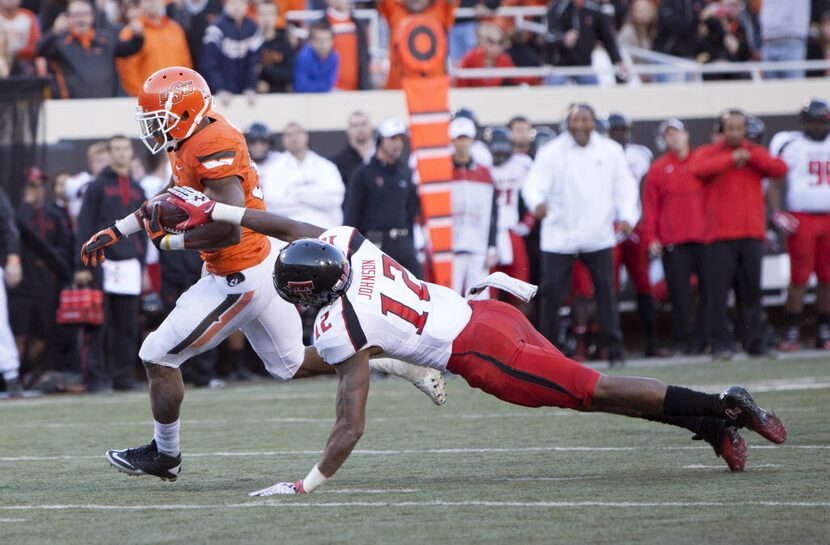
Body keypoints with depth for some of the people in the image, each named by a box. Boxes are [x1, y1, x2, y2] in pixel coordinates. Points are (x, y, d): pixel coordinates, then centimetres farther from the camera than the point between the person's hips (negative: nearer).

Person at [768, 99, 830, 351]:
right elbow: (776, 184, -1)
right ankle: (791, 333, -3)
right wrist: (777, 214, -12)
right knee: (799, 278, -7)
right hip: (801, 219, -4)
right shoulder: (789, 145, 0)